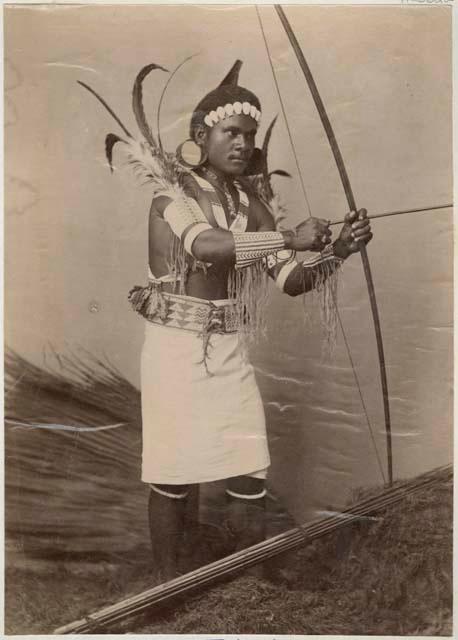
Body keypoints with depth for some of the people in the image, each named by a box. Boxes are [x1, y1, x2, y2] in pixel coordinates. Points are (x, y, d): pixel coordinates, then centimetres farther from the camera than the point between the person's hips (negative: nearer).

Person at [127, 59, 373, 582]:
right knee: (172, 478, 6)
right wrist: (289, 238, -30)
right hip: (176, 348, -4)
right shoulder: (173, 195, -7)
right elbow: (209, 247, -29)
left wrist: (337, 251, -14)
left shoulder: (252, 203, 6)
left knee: (249, 475, 5)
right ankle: (168, 585, 27)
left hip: (230, 352, 4)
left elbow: (292, 280, 1)